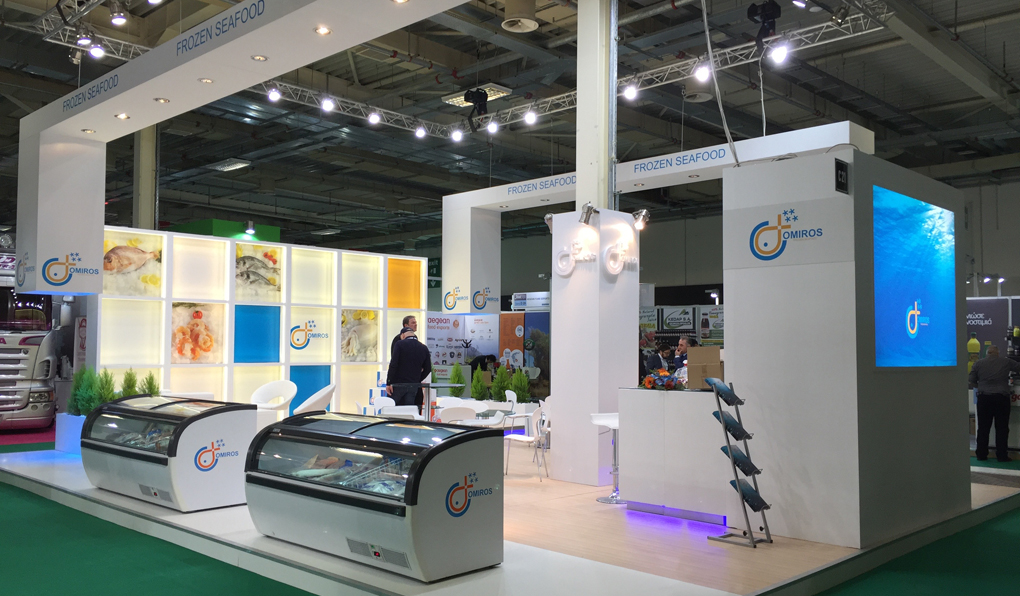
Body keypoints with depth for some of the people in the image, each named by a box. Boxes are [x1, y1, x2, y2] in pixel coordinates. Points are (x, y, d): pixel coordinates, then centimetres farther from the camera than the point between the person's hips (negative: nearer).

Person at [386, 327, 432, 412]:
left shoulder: (399, 344, -6)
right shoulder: (424, 348, 6)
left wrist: (389, 383, -12)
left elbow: (393, 364, -14)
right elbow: (428, 369, 10)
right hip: (414, 385, 4)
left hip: (398, 383, -4)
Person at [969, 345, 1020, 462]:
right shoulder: (1006, 362, 2)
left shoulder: (978, 363, 4)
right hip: (1001, 398, -1)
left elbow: (972, 382, 3)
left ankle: (981, 454, 9)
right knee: (1002, 428, 5)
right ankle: (1001, 455, 6)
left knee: (983, 427, 6)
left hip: (984, 398, 1)